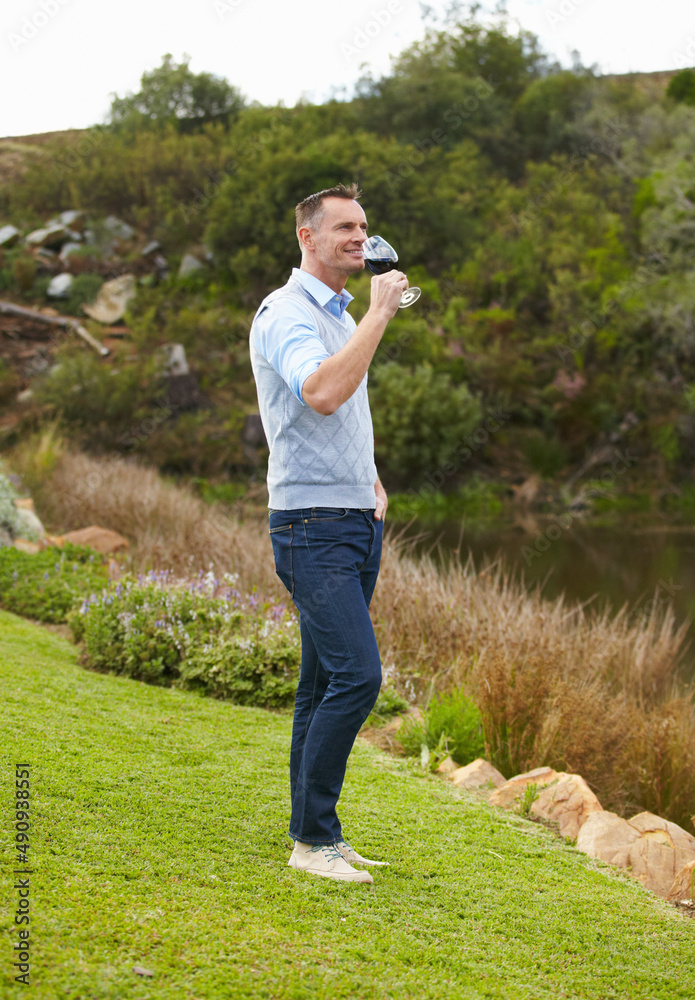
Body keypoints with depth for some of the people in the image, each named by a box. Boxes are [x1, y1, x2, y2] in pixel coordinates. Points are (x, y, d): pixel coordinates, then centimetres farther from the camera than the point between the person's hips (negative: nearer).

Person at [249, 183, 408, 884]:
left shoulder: (343, 317, 20)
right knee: (357, 674, -16)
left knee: (324, 684, 10)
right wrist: (379, 313, -23)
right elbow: (321, 394, -30)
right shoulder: (286, 313, -10)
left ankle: (314, 836, 15)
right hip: (311, 523, -9)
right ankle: (313, 840, -8)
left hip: (357, 520, 9)